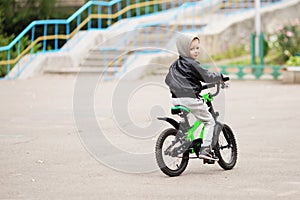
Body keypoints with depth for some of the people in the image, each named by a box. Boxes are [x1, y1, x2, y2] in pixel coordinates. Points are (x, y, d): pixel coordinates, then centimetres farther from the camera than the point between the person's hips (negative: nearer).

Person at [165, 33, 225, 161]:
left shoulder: (174, 65, 15)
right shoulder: (192, 64, -8)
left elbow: (167, 80, 25)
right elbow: (207, 77, -7)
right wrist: (220, 77, 9)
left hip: (176, 99, 7)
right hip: (191, 98, -7)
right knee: (210, 121, 4)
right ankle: (205, 149, -6)